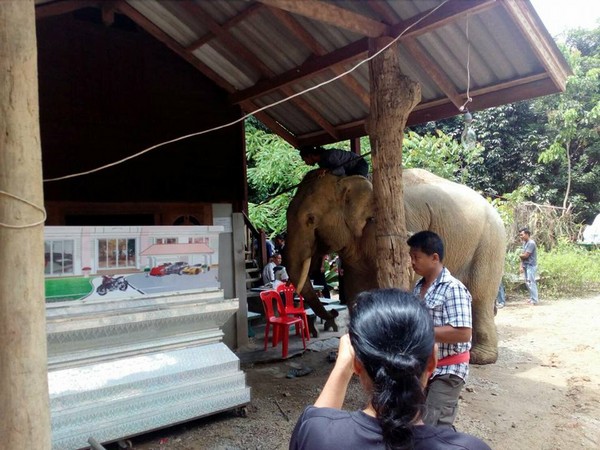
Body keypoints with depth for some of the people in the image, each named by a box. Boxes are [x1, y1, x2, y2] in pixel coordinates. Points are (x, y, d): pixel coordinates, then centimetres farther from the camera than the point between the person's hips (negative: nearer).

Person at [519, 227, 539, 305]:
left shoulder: (531, 243, -15)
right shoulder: (525, 243, 13)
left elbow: (525, 255, -19)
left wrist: (520, 255, 2)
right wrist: (521, 266, 4)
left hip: (531, 266, -9)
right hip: (526, 266, 9)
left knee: (531, 283, -8)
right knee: (528, 283, 12)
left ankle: (534, 300, -4)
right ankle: (532, 298, 21)